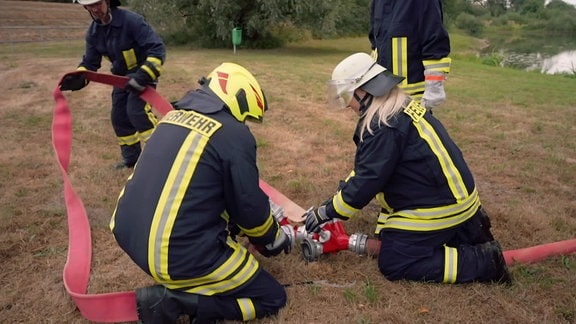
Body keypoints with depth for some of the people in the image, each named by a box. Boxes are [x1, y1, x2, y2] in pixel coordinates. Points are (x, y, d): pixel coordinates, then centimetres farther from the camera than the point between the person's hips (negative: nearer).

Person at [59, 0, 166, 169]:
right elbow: (90, 62, 1)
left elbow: (157, 48, -31)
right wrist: (79, 78, -20)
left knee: (136, 110, -26)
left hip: (143, 74, -7)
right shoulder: (93, 32, -4)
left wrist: (144, 75, -41)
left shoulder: (131, 20, -26)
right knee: (119, 117, 7)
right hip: (122, 77, 7)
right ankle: (132, 158, 22)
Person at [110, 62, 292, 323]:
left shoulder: (175, 117, 11)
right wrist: (275, 237, 17)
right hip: (178, 255, -9)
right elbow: (250, 207, -4)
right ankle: (172, 299, -4)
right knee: (272, 298, 7)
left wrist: (232, 223, 32)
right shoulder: (234, 133, -12)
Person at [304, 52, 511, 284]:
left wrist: (327, 212, -11)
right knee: (387, 234, 20)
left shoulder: (384, 124, -25)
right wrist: (335, 201, 14)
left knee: (393, 265, -4)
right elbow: (366, 167, 14)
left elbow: (367, 180, -23)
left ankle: (483, 260, -1)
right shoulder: (398, 106, 7)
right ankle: (467, 227, 18)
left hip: (440, 205, -10)